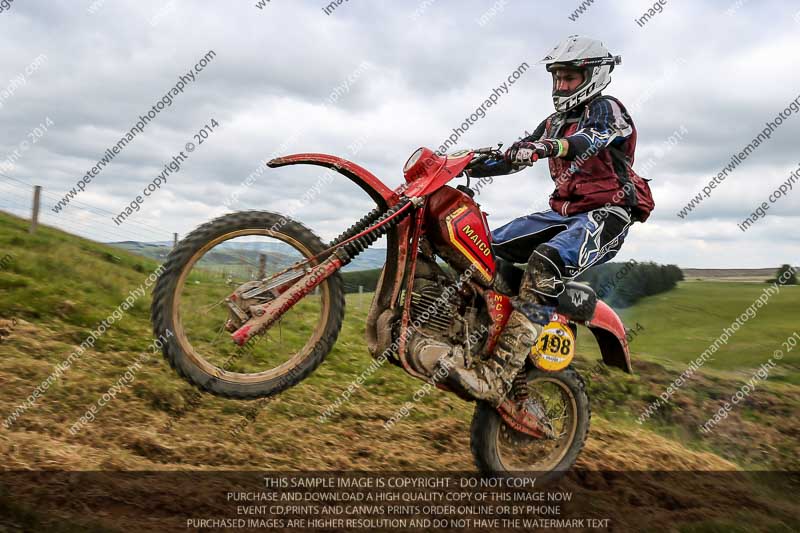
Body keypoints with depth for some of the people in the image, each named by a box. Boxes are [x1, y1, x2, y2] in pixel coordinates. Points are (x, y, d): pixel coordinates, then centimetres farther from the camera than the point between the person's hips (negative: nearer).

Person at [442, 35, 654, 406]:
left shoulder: (606, 109, -1)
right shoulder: (555, 122, 23)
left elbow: (588, 141, -25)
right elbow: (515, 155, 17)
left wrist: (547, 147, -46)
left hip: (605, 214, -8)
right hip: (563, 213, 9)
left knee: (545, 262, -36)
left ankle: (496, 377, -44)